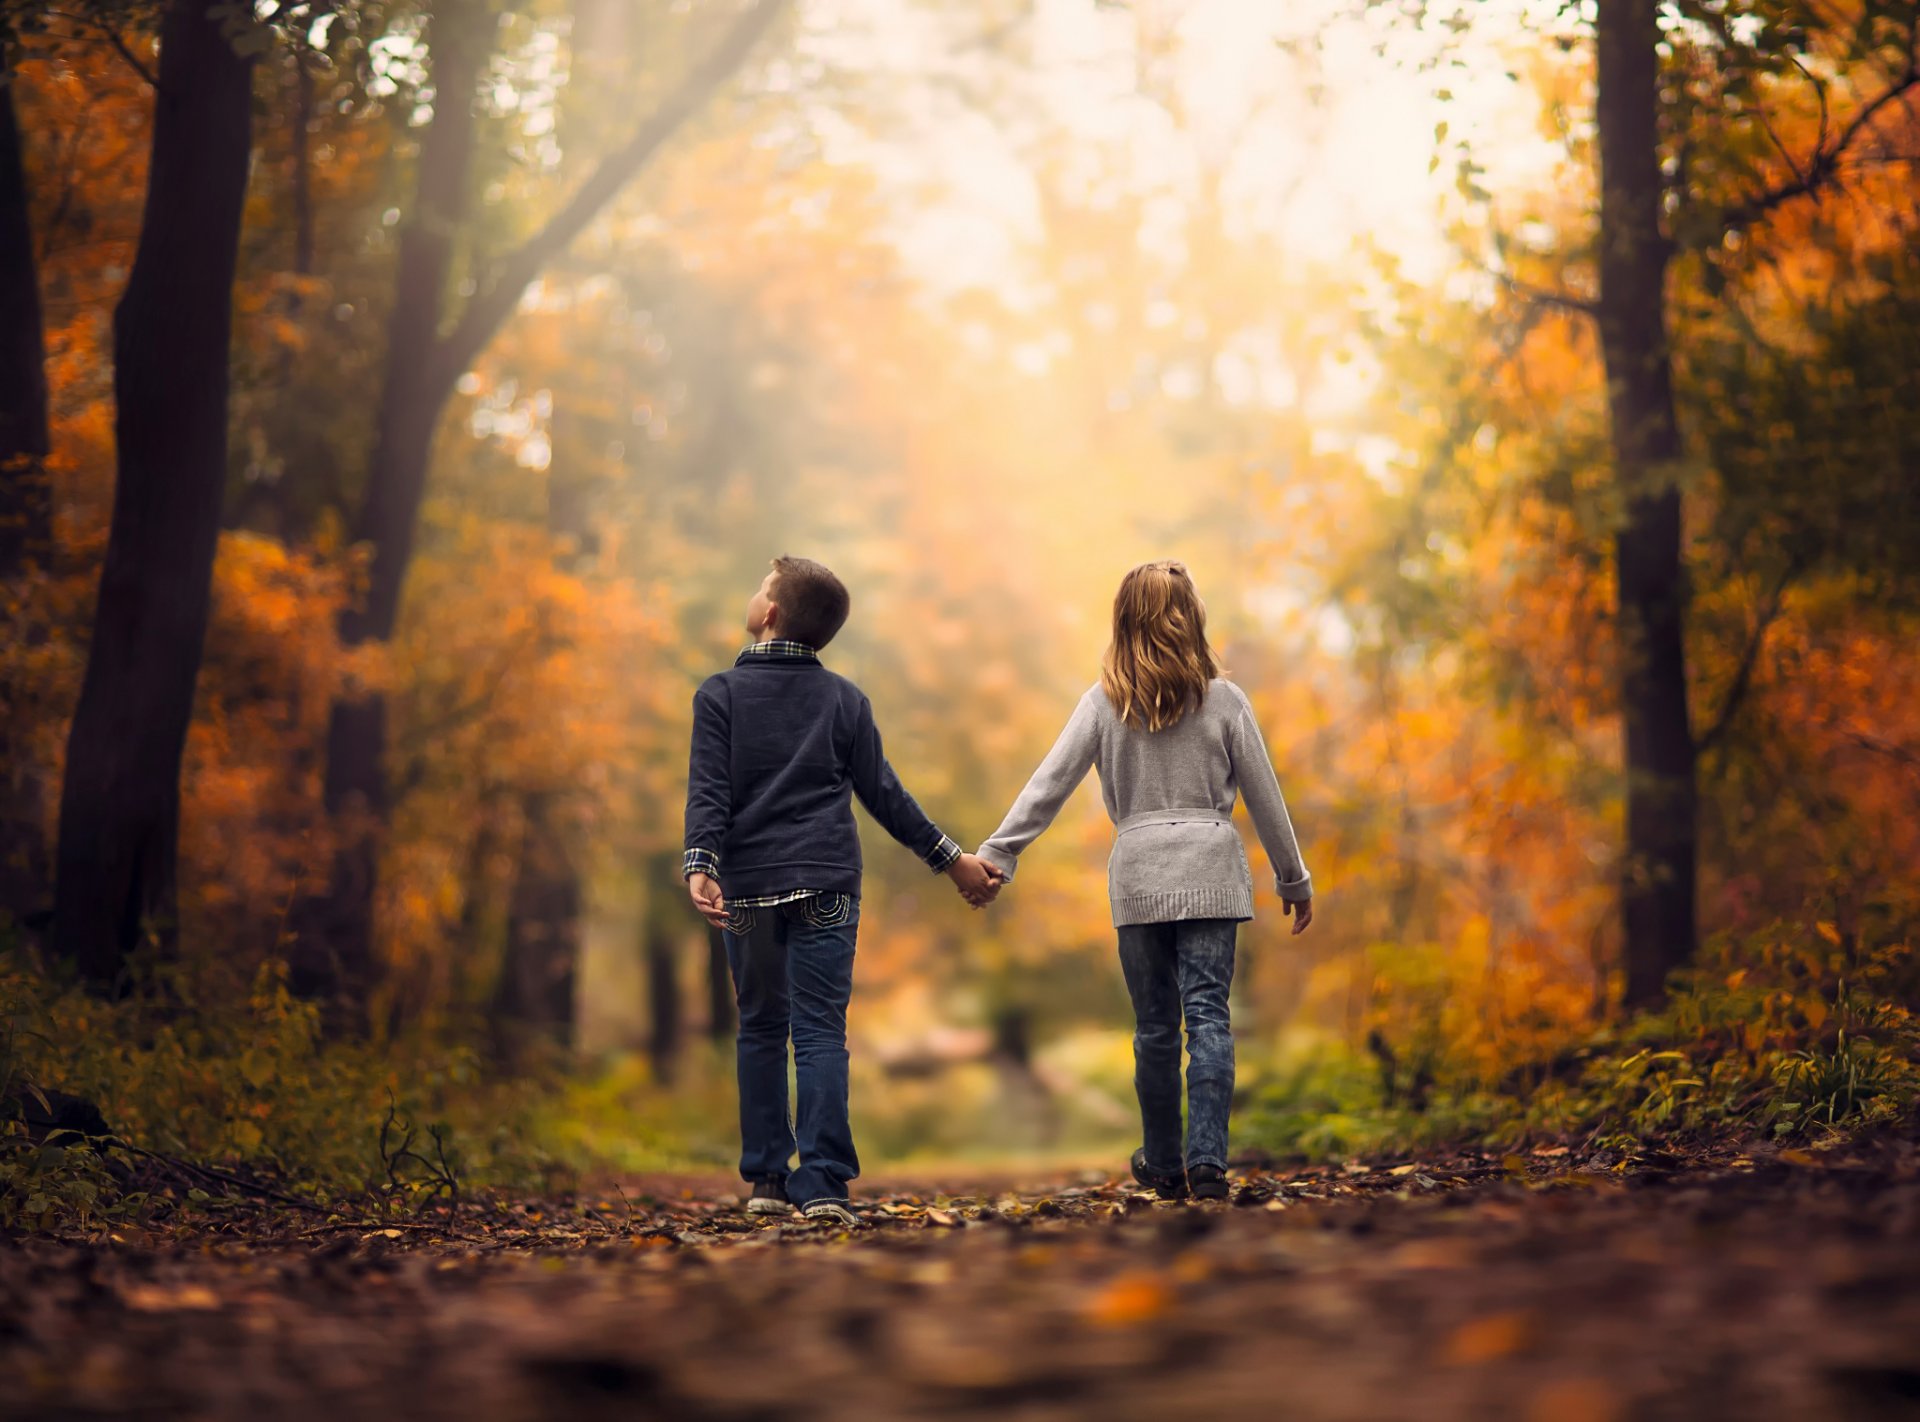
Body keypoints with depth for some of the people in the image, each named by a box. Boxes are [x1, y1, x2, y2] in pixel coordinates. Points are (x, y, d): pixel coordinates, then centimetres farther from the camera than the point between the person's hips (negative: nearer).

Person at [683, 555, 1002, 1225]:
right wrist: (950, 859, 15)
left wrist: (700, 864, -17)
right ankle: (821, 1183, -11)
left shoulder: (720, 694, 2)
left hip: (747, 888, 0)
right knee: (820, 1031, -2)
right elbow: (883, 795, 7)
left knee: (760, 1030, 11)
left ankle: (766, 1177, 11)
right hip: (826, 888, 0)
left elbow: (708, 791, -9)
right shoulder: (845, 699, 7)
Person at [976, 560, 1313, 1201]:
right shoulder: (1224, 701, 2)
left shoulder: (1105, 702, 1)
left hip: (1137, 873, 1)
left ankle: (1163, 1164, 19)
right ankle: (1207, 1160, -13)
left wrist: (996, 854, -5)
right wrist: (1294, 879, 17)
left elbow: (1049, 783, -5)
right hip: (1211, 870, -1)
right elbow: (1264, 797, 7)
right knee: (1208, 1015, -2)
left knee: (1155, 1024, 9)